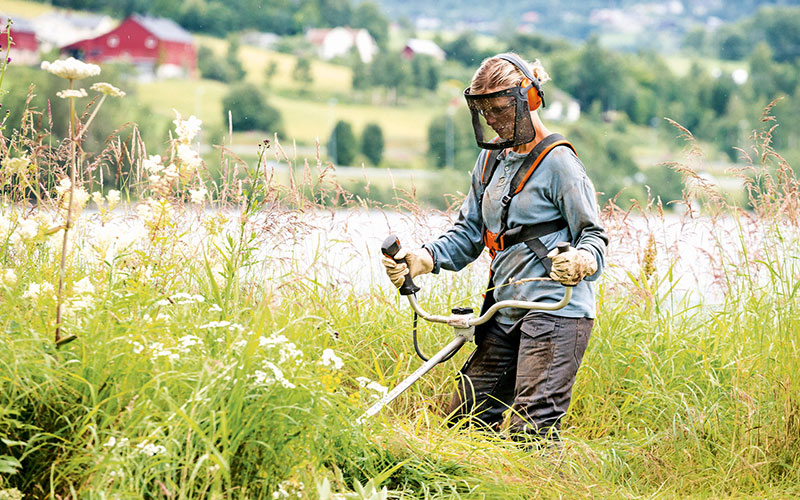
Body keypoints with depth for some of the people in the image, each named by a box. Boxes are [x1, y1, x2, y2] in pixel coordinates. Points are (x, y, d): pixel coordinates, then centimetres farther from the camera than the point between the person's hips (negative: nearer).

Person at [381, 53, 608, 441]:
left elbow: (593, 234, -9)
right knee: (465, 418, 9)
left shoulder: (558, 162, -8)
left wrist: (581, 261, -33)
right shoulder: (492, 159, 15)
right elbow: (469, 232, 20)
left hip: (555, 310, -8)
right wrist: (424, 258, 2)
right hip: (504, 313, 8)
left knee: (530, 429, -15)